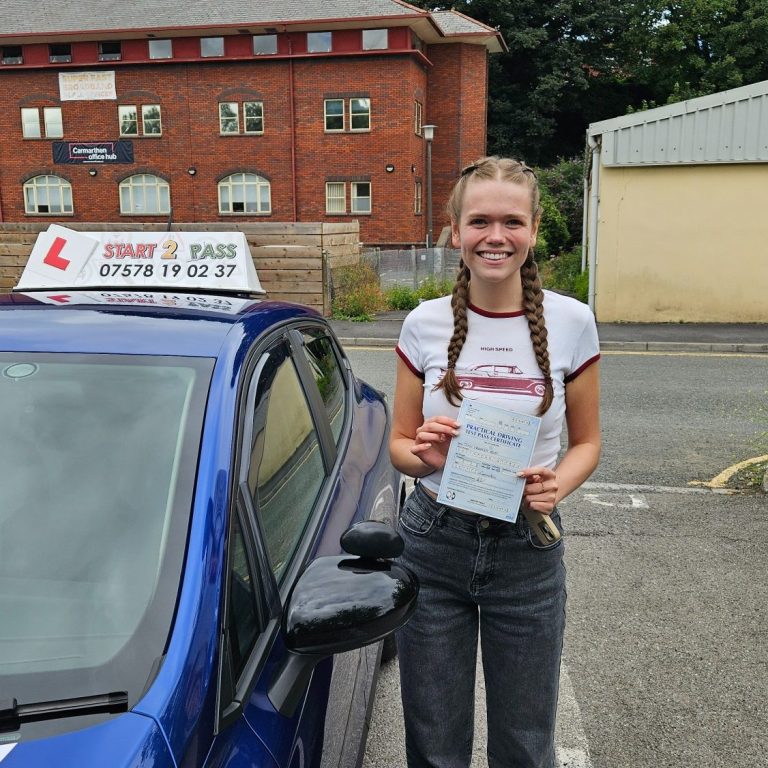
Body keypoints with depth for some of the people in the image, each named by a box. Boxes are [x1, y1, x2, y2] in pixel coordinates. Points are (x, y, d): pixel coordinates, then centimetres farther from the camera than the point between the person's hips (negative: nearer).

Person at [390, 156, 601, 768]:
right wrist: (424, 455, -19)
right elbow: (399, 443, 4)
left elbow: (586, 441, 4)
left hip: (527, 550, 0)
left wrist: (557, 484, -17)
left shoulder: (570, 322, -6)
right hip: (433, 541, 1)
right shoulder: (425, 324, -4)